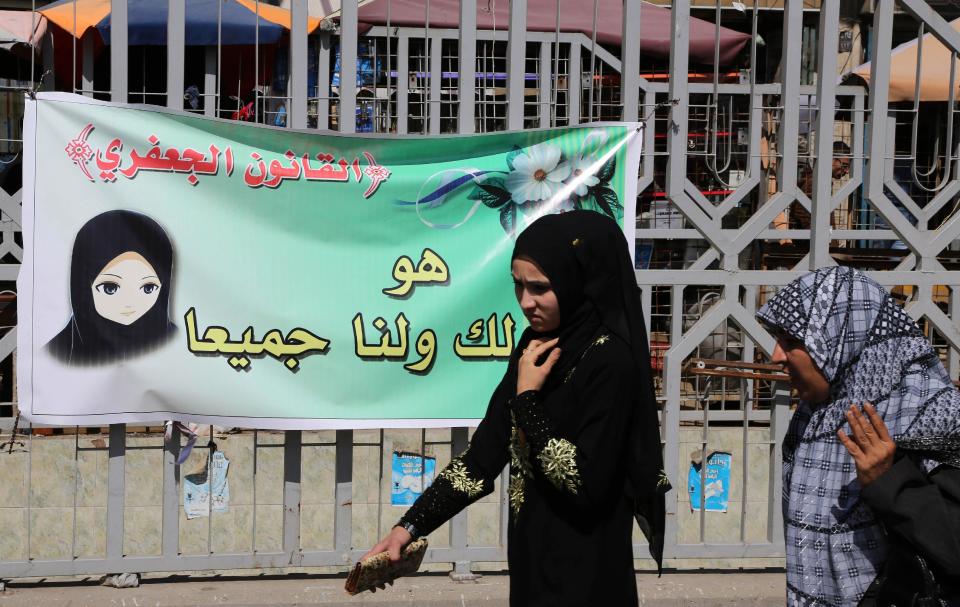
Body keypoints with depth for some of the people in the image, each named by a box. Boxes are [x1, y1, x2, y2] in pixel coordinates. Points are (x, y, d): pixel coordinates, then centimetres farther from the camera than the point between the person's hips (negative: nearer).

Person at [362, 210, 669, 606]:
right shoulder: (536, 345, 4)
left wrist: (526, 397, -19)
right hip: (532, 559, 7)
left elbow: (585, 483, -25)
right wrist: (410, 526, -3)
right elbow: (484, 454, 5)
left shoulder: (610, 362, -20)